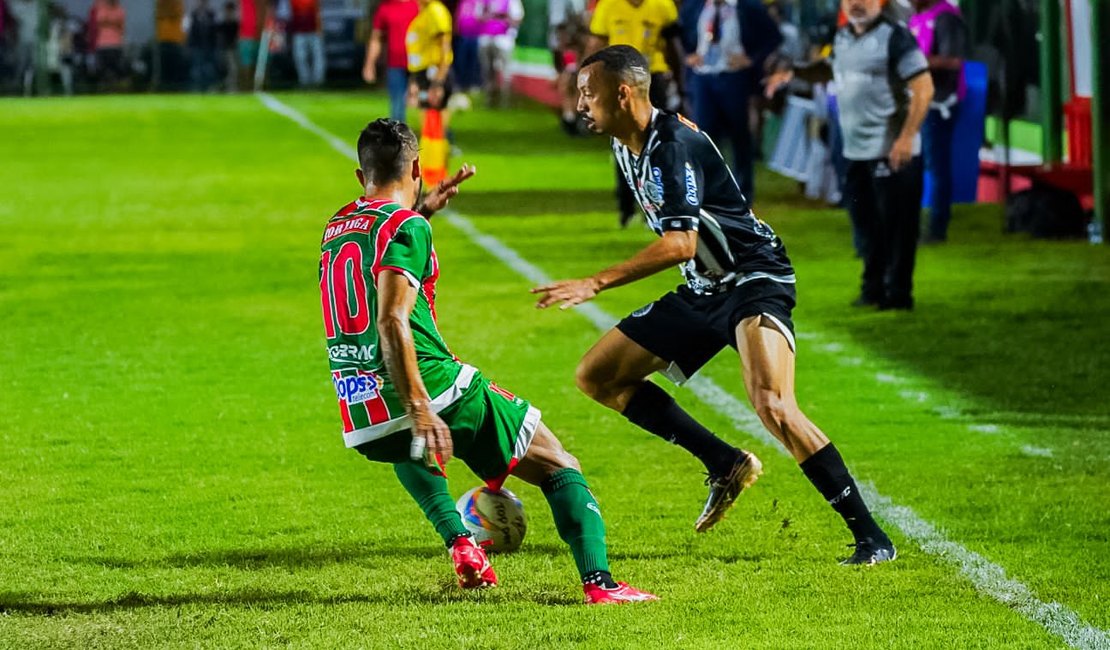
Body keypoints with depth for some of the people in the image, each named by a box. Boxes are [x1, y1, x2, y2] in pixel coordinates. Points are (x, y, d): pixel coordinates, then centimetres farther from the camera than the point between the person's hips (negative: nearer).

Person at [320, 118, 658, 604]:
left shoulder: (337, 227, 16)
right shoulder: (405, 229, -8)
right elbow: (392, 323, -21)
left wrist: (423, 210, 39)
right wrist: (420, 410, -27)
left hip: (363, 425, 7)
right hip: (437, 391, -6)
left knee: (407, 450, 43)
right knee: (558, 467, 6)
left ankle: (459, 542, 20)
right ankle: (598, 580, -15)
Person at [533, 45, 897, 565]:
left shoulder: (673, 146, -21)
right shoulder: (627, 147, 8)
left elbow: (680, 244, -30)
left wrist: (597, 284, -33)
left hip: (753, 282, -10)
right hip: (702, 291, 10)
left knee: (772, 405, -29)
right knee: (596, 376, 6)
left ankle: (871, 537, -23)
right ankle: (726, 465, 7)